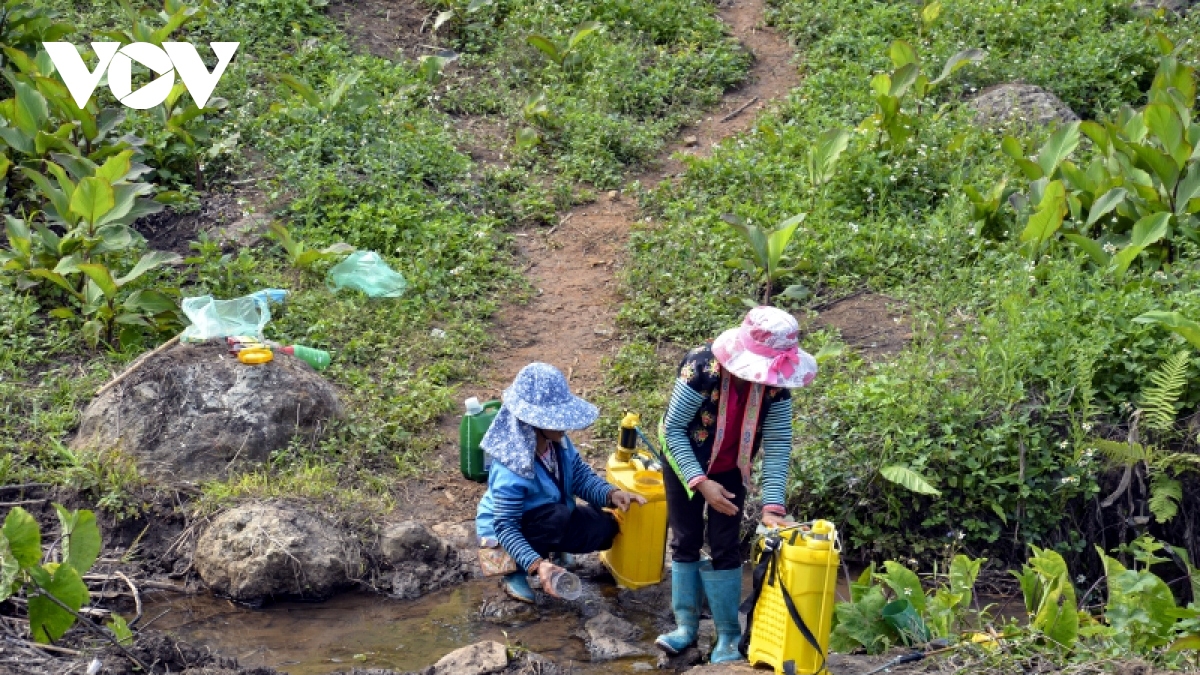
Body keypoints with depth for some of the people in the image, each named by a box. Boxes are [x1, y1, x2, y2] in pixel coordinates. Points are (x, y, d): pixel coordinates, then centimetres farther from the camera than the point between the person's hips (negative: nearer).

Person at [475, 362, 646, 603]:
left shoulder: (557, 441, -14)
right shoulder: (511, 466, -35)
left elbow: (582, 476, -3)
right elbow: (506, 527, -34)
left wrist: (611, 494, -23)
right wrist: (537, 564, -45)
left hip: (548, 520, 7)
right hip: (505, 533, -7)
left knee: (605, 527, -10)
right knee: (559, 518, -34)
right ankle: (515, 571, -13)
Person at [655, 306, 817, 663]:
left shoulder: (776, 381, -24)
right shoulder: (702, 368, -35)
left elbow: (778, 443, -22)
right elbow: (673, 428, -26)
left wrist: (773, 505, -30)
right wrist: (701, 482, -31)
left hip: (731, 470, 2)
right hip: (685, 464, -2)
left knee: (725, 548, 4)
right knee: (685, 541, 6)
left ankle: (728, 634, 13)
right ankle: (686, 624, 20)